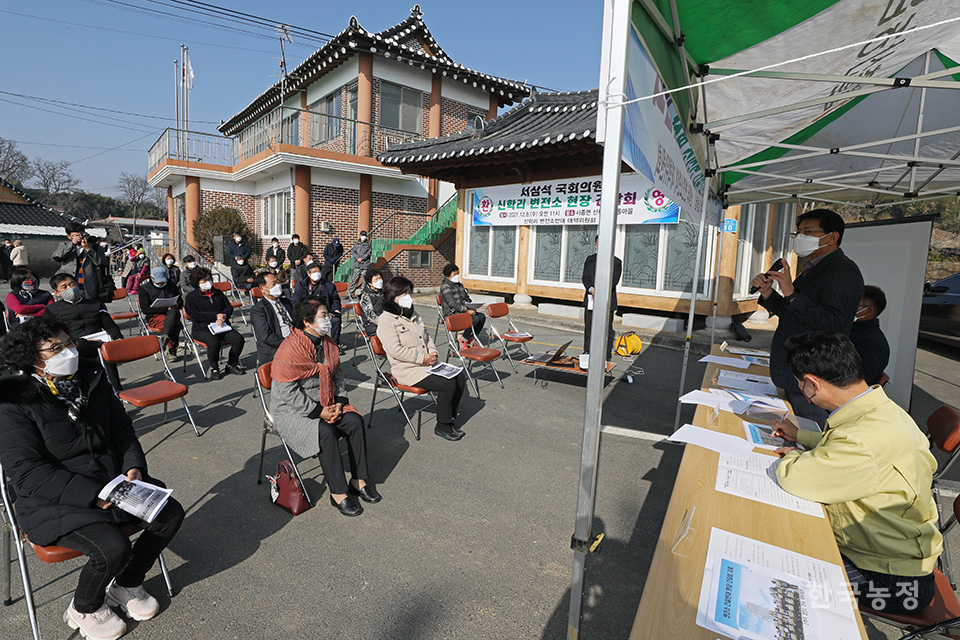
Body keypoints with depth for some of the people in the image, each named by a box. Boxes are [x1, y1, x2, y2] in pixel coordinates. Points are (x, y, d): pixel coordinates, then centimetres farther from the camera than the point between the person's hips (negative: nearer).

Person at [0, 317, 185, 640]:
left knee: (170, 514, -7)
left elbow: (123, 431, 10)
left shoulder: (93, 382, 3)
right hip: (55, 503, -6)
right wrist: (93, 495, -26)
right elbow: (27, 474, -19)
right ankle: (83, 610, 9)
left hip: (113, 482, 6)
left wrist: (133, 467, -8)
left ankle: (126, 585, 18)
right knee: (113, 546, -26)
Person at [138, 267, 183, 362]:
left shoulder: (172, 285, 15)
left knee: (173, 312, -37)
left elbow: (180, 301, 20)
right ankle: (171, 350, -35)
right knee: (175, 324, -34)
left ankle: (165, 336, -41)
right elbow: (145, 309, -7)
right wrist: (166, 308, -18)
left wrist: (176, 305, -7)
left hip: (172, 313, 3)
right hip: (154, 316, -3)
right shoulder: (144, 289, 4)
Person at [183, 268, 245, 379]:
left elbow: (229, 307, 14)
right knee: (214, 342, -35)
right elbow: (194, 315, -10)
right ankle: (214, 368, -9)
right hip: (202, 329, -4)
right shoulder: (191, 297, 4)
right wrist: (215, 316, -15)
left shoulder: (218, 293, 19)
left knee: (239, 339, -21)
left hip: (222, 326, 5)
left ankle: (231, 365, 1)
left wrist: (222, 317, -9)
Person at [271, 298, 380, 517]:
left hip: (326, 404, 7)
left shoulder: (328, 343, 4)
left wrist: (339, 402, -3)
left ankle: (359, 480, -4)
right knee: (326, 432, -31)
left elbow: (337, 376, 13)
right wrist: (318, 411, -21)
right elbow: (288, 391, -22)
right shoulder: (290, 348, -20)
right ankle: (338, 493, -17)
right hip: (293, 410, -6)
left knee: (355, 420, -16)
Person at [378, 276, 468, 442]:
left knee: (460, 376, -7)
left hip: (428, 364, 9)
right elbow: (396, 350, -21)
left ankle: (449, 418, 7)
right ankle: (442, 426, -5)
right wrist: (422, 358, -19)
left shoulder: (413, 314, 16)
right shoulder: (386, 319, -12)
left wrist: (433, 353, 0)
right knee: (448, 383, -23)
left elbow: (427, 337, 21)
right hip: (407, 370, -8)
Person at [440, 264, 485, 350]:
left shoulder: (459, 285, 17)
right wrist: (467, 310, -22)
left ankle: (471, 339, 0)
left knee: (482, 316, -11)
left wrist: (472, 308, 0)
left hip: (463, 311, 8)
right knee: (475, 319, -27)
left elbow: (467, 298, 21)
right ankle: (463, 339, -7)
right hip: (452, 314, -8)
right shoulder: (445, 286, -10)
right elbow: (452, 303, -19)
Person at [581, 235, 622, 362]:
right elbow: (585, 277, 5)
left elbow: (614, 280, -8)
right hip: (590, 300, 3)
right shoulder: (589, 259, 12)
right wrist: (591, 289, -15)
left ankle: (607, 355, 13)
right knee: (588, 329, 9)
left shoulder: (616, 261, 0)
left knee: (606, 330, 2)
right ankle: (587, 352, 22)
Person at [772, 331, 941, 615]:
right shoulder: (878, 410, -4)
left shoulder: (869, 439, -38)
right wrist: (800, 436, 21)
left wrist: (793, 457, -13)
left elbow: (792, 477, -35)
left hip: (891, 578, -9)